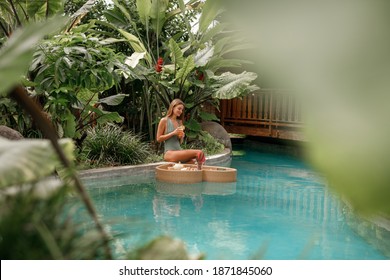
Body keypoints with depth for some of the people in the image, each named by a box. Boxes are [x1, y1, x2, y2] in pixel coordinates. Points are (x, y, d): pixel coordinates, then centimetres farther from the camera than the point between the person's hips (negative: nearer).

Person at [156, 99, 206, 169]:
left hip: (179, 151, 6)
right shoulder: (164, 121, 1)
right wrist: (173, 133, -11)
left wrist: (181, 137, 0)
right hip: (169, 153, -6)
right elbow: (158, 138, -3)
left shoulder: (180, 122, 17)